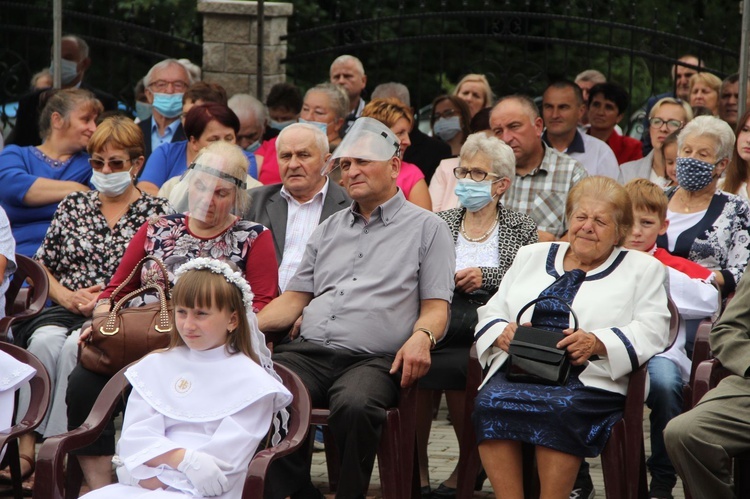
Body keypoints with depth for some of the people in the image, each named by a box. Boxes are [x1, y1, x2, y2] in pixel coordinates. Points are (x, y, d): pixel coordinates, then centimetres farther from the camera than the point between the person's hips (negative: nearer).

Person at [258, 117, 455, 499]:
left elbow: (436, 306, 6)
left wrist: (421, 336, -17)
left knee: (355, 405, -39)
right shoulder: (329, 230, 28)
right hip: (309, 352, 4)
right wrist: (249, 325, 5)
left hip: (373, 360, -4)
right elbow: (294, 299, 24)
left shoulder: (426, 228, 13)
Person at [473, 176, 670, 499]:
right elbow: (491, 313, 23)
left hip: (588, 377, -3)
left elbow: (652, 330, 2)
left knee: (558, 407, -36)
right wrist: (503, 332, -2)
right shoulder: (531, 257, 27)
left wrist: (597, 342, -15)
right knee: (491, 402, -31)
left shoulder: (643, 269, 17)